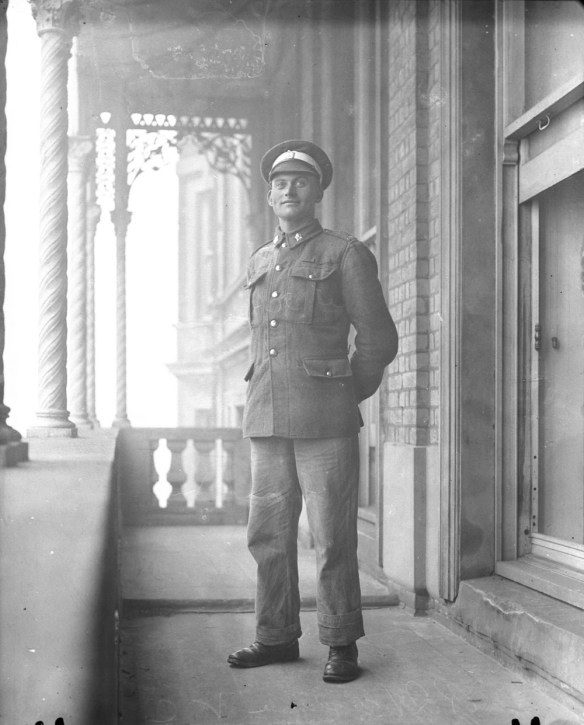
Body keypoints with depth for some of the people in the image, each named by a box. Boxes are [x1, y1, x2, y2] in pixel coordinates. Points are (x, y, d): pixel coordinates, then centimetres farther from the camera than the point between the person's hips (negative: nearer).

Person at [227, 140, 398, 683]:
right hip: (266, 420, 5)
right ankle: (277, 636, 19)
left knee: (332, 536, -2)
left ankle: (341, 644, 8)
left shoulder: (345, 255, 1)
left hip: (325, 420, -5)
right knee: (268, 534, 7)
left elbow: (378, 339, 3)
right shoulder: (259, 262, 17)